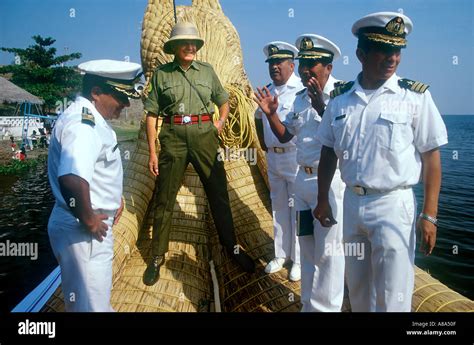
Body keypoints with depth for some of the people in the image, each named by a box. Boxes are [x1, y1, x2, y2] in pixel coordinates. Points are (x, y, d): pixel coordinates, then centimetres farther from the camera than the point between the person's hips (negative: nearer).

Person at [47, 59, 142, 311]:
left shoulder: (89, 117, 9)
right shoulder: (82, 123, -25)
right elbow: (72, 179, -43)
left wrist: (114, 197, 15)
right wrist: (88, 220, -28)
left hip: (94, 228, 10)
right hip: (83, 232, -10)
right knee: (90, 305, 6)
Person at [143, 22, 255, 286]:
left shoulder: (207, 71, 10)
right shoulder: (161, 74, 4)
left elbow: (224, 100, 22)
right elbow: (151, 114, 3)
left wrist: (221, 122, 2)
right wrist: (152, 151, -2)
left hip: (204, 137, 2)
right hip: (173, 139, -1)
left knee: (218, 193, 5)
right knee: (165, 199, 4)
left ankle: (233, 247, 22)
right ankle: (158, 257, 19)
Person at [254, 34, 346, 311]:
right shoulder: (301, 98, 11)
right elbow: (285, 135, 16)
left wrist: (320, 107, -28)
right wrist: (271, 113, 1)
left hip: (331, 181, -8)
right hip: (303, 178, 8)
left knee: (327, 252, 2)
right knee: (307, 248, 18)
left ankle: (327, 307, 22)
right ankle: (309, 305, 36)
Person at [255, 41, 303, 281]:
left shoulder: (302, 90, -12)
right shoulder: (267, 91, 11)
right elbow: (258, 118, 26)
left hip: (296, 156, -7)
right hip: (273, 157, 7)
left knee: (298, 209, 2)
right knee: (278, 207, 15)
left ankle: (299, 260, 17)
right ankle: (280, 255, 30)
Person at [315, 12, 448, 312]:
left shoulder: (415, 96, -7)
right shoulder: (340, 98, 3)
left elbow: (431, 156, -6)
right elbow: (329, 153, 9)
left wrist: (429, 215, -10)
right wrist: (323, 201, 9)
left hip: (394, 205, -4)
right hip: (352, 202, 4)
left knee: (392, 298, 5)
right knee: (357, 291, 21)